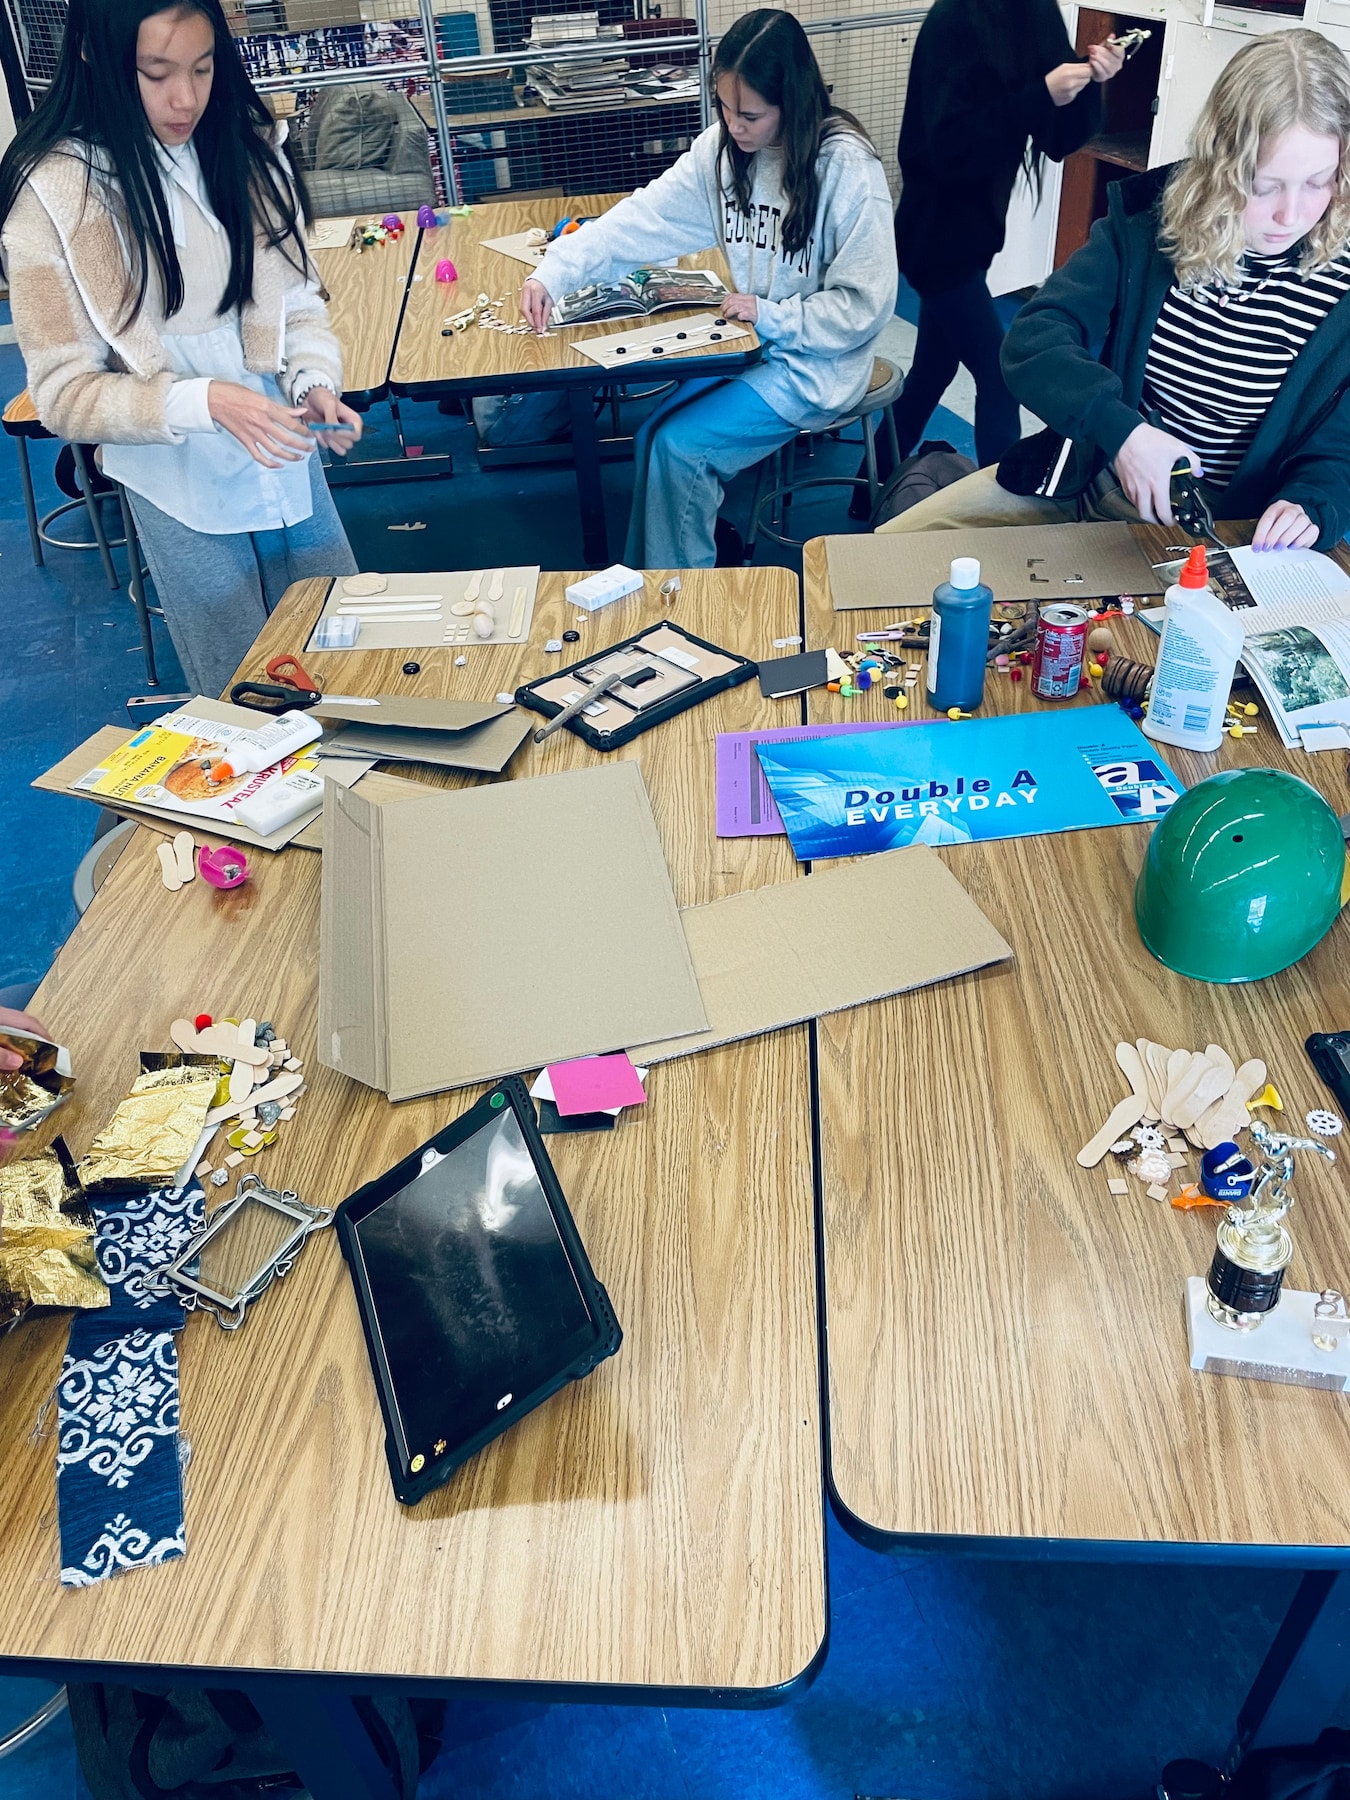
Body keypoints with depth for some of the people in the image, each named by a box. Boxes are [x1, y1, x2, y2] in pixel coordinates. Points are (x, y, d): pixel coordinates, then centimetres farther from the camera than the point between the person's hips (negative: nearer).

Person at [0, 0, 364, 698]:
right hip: (180, 489, -4)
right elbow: (65, 394, -12)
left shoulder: (248, 148, 0)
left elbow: (298, 298, 7)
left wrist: (315, 379, -15)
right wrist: (205, 401, -27)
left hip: (288, 459, 4)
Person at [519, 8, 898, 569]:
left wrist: (771, 316, -20)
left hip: (815, 363, -6)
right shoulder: (722, 148, -2)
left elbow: (864, 304, -16)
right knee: (653, 436, -9)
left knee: (680, 447, -17)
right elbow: (642, 218, -9)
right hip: (749, 340, 6)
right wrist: (554, 273, -20)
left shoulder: (846, 166, -18)